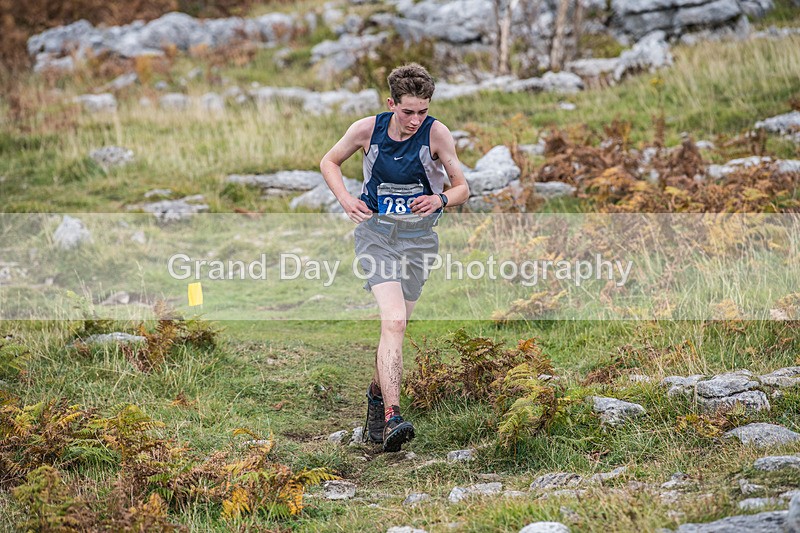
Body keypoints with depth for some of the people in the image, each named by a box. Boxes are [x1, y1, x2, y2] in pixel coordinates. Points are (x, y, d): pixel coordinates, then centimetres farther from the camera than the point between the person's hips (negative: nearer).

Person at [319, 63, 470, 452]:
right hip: (375, 230, -1)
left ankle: (378, 393, 38)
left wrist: (440, 199, -23)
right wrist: (345, 199, -8)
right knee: (393, 320, -21)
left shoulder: (436, 133, -11)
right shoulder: (367, 129, -9)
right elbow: (329, 162, 9)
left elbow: (462, 188, -1)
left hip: (418, 236, 2)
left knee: (395, 325, 9)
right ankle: (391, 417, -27)